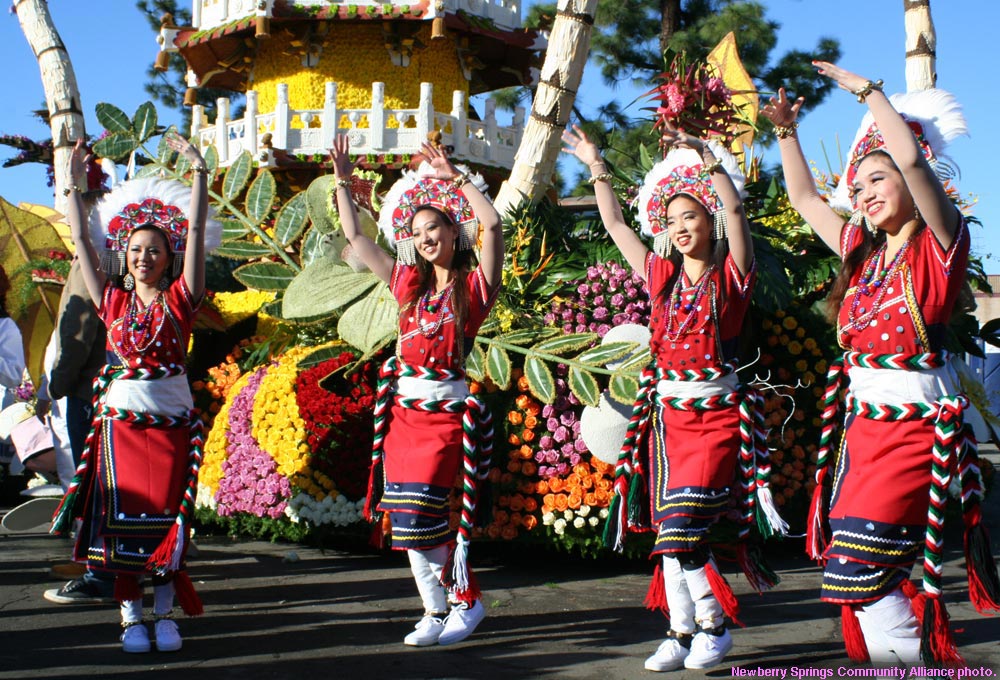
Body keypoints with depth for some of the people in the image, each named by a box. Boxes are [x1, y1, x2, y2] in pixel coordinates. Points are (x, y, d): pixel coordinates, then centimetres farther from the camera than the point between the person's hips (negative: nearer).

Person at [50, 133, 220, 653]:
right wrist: (73, 184, 8)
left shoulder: (179, 300, 1)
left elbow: (196, 232, -4)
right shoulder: (113, 300, 7)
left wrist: (198, 172, -8)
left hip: (172, 422, -1)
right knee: (121, 518, 2)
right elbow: (82, 241, 8)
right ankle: (131, 616, 12)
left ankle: (166, 614, 12)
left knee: (167, 517, 1)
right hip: (120, 419, 2)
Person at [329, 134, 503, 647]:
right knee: (407, 521, 5)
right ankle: (438, 611, 17)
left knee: (419, 516, -10)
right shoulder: (409, 284, 12)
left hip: (444, 408, -5)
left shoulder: (475, 286, -2)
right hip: (402, 407, 6)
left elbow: (492, 222, -16)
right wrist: (342, 180, 15)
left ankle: (462, 601, 9)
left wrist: (454, 177, -7)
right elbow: (354, 237, 16)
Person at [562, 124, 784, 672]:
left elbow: (734, 208, -16)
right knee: (668, 529, 2)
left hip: (717, 411, -5)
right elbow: (615, 225, 18)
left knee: (684, 525, -14)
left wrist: (705, 156, -21)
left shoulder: (731, 274, -1)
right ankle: (680, 632, 11)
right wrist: (596, 166, 21)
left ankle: (714, 624, 4)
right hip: (668, 410, 5)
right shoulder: (662, 276, 12)